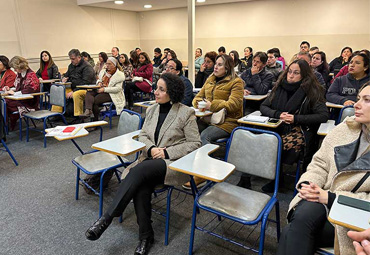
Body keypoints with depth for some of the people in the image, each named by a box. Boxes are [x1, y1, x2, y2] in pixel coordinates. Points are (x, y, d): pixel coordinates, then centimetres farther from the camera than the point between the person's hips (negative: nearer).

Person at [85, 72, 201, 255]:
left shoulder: (186, 113, -5)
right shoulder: (152, 110, 13)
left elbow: (195, 143, -5)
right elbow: (143, 135, 17)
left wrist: (167, 152, -13)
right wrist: (151, 149, -7)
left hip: (174, 162, -5)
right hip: (150, 159, 5)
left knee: (139, 170, -31)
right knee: (140, 188, -27)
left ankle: (106, 219, -25)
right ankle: (146, 236, -10)